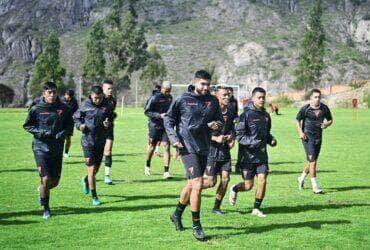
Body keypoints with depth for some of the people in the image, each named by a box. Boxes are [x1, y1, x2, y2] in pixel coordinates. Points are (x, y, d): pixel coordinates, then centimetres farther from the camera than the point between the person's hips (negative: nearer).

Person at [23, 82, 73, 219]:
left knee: (55, 181, 8)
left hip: (57, 148, 4)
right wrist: (41, 132, -14)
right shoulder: (36, 109, -7)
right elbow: (27, 125, 1)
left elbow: (69, 124, 13)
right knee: (46, 179, -11)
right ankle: (46, 208, 10)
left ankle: (42, 190, 44)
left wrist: (63, 132, -7)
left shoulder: (64, 108, 1)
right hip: (41, 147, -4)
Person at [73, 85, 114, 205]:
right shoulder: (85, 106, -6)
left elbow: (111, 122, 10)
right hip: (88, 141, -3)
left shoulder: (107, 106, 0)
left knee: (96, 169, 16)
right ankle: (94, 196, 5)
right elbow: (76, 117, 8)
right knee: (91, 170, -5)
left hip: (101, 141, 3)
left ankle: (85, 180, 48)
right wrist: (80, 125, -11)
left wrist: (108, 125, -13)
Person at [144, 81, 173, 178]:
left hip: (166, 125, 4)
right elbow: (147, 111, -12)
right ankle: (147, 166, 35)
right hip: (155, 125, -4)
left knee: (167, 146, -8)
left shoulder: (170, 97, 6)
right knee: (152, 147, 9)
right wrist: (160, 115, -21)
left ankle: (166, 171, -6)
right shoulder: (154, 98, -12)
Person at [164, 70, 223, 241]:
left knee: (191, 184, 19)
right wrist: (174, 138, -10)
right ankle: (196, 226, -3)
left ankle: (177, 214, 41)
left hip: (204, 148, 6)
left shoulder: (213, 101, 7)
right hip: (187, 147, -6)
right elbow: (168, 119, 3)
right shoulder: (183, 99, -5)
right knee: (197, 185, -14)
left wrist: (217, 125, -8)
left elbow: (220, 121, 16)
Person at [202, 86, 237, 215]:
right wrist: (216, 138, -21)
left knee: (225, 179, -1)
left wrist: (232, 139, 4)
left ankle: (216, 207, 13)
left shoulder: (231, 112, 6)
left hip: (225, 150, 6)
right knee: (211, 181, -5)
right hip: (212, 149, -5)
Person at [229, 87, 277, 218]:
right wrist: (252, 142, -25)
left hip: (262, 154, 5)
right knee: (248, 185, 1)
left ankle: (256, 208, 11)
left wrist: (271, 140, 4)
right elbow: (239, 135, -13)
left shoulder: (266, 115, 10)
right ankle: (234, 189, 34)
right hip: (248, 154, -5)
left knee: (263, 181, -5)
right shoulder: (247, 114, -11)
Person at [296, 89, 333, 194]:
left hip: (318, 137, 5)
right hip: (307, 136, -5)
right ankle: (315, 186, -8)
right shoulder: (305, 109, -7)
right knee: (312, 160, -12)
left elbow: (330, 120, 16)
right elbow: (298, 120, 6)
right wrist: (301, 132, -6)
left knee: (312, 160, 12)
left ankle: (301, 178, 36)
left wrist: (326, 124, -7)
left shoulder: (324, 108, 2)